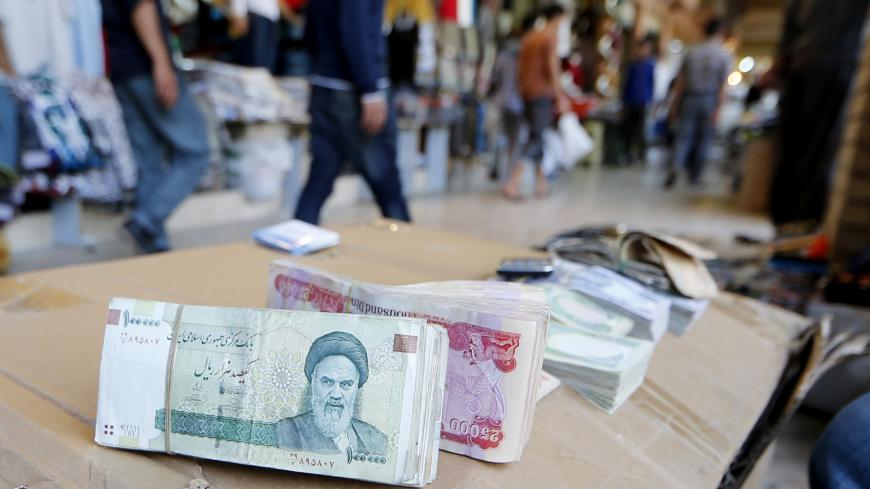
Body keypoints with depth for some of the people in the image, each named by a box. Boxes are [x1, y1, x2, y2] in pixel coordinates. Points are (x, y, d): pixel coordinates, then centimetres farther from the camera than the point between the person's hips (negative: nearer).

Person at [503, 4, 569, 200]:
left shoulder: (528, 37, 15)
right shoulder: (550, 38, -7)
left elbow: (519, 68, 15)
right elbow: (552, 69, -14)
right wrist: (560, 96, -11)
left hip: (527, 93, 8)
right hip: (543, 94, -8)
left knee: (535, 135, 14)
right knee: (536, 138, -7)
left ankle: (541, 182, 19)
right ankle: (512, 183, -18)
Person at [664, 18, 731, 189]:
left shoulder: (692, 52, 6)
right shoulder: (724, 56, -2)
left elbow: (680, 81, 4)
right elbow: (722, 85, -8)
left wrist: (677, 103, 9)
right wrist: (717, 108, -9)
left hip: (689, 98, 2)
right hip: (709, 99, -2)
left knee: (684, 136, 0)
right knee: (704, 139, 8)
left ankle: (674, 167, -23)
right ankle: (695, 176, 14)